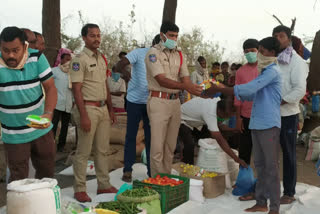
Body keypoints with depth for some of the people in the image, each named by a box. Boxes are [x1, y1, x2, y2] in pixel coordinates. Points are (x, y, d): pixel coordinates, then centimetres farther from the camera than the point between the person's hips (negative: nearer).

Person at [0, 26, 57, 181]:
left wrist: (48, 113, -26)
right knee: (18, 180, 4)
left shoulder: (37, 58, -11)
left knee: (47, 172, 17)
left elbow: (50, 88, -10)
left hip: (41, 129, 3)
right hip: (14, 135, -2)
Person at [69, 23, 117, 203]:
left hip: (103, 108, 8)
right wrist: (83, 115, -19)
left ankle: (104, 185, 23)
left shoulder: (101, 58, 14)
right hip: (88, 108, -7)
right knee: (84, 152, -1)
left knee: (103, 150, 13)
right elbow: (77, 89, -14)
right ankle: (80, 189, 10)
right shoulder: (80, 60, -9)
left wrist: (111, 109, 16)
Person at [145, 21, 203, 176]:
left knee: (170, 146, 11)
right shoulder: (153, 53, -6)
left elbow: (185, 78, 5)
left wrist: (196, 89, -17)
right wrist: (186, 87, -31)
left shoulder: (179, 55, 13)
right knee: (157, 147, -5)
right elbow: (162, 80, -17)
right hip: (158, 101, -6)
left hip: (175, 102, 6)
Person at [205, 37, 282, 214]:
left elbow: (249, 88, -21)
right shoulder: (264, 72, 18)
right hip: (256, 124, 9)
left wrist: (220, 89, -17)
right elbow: (251, 94, 17)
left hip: (269, 125, -9)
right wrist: (223, 90, 7)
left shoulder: (272, 71, -11)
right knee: (260, 165, 13)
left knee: (271, 166, -3)